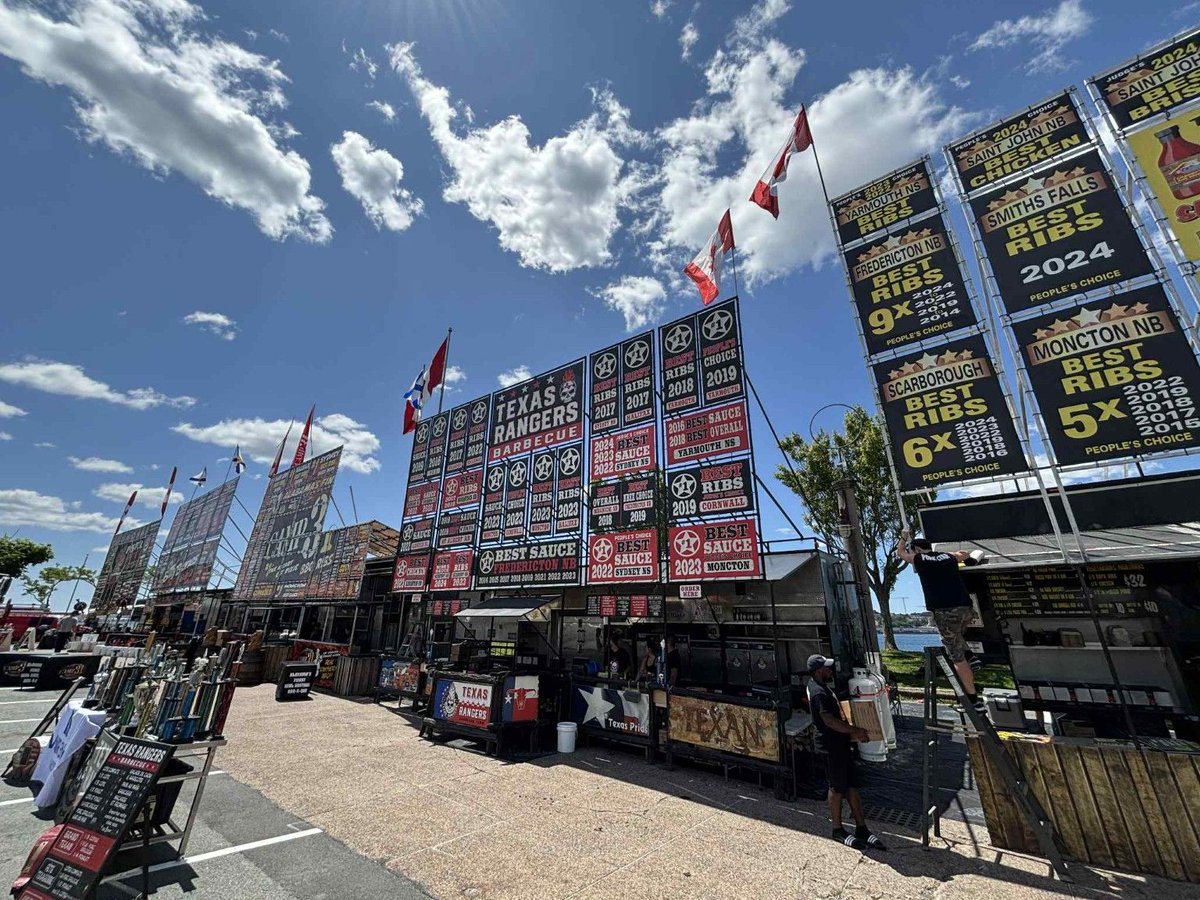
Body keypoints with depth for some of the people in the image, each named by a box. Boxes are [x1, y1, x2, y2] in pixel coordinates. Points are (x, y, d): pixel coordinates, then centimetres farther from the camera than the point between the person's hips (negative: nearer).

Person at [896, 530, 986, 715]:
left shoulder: (919, 559, 7)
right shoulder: (947, 556, 18)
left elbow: (900, 552, 27)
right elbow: (964, 554, 41)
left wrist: (904, 537, 41)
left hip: (944, 611, -5)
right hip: (965, 608, 6)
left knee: (958, 657, -1)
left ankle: (975, 701, -1)